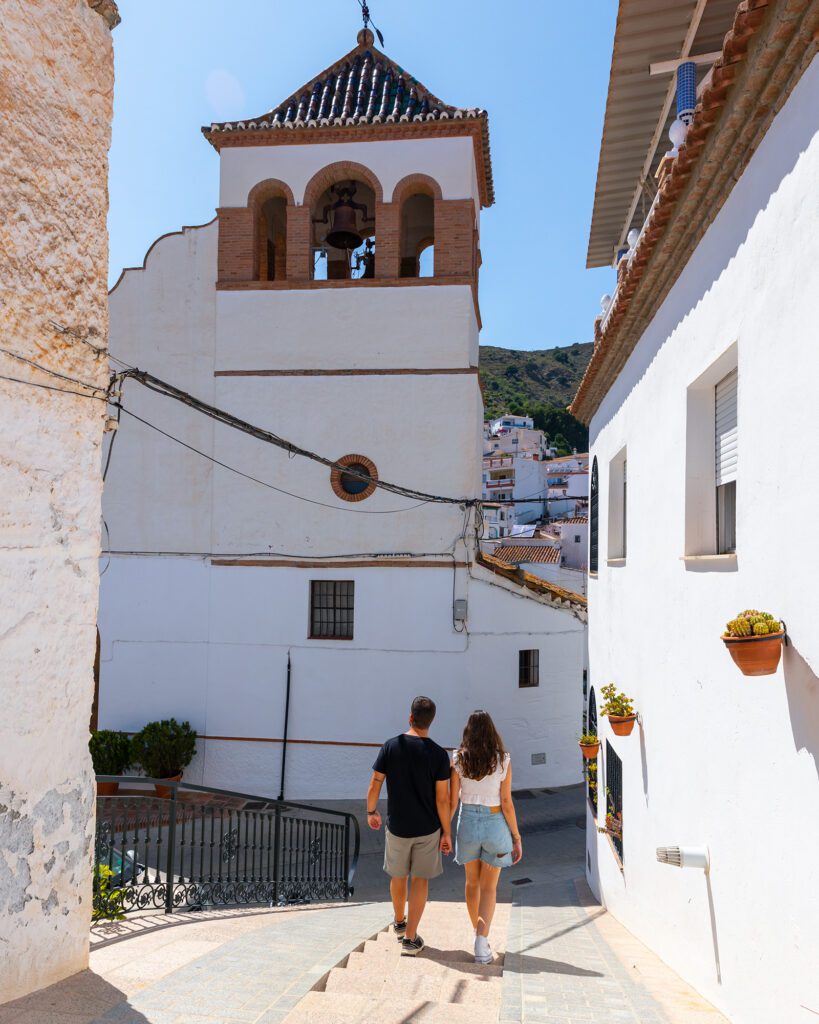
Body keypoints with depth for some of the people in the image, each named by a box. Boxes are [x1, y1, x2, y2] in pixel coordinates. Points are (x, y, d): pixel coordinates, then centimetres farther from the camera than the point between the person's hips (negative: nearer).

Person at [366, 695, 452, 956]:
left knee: (398, 876, 21)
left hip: (397, 827, 1)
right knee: (420, 879, 11)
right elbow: (442, 799, -12)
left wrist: (371, 812, 13)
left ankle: (400, 923, 42)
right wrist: (447, 833, -1)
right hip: (428, 828, -1)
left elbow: (374, 785, -5)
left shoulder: (390, 747, -11)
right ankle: (410, 939, 11)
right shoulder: (439, 754, -14)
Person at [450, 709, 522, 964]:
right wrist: (517, 837, 1)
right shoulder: (503, 761, -10)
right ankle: (482, 943, -4)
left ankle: (479, 934, 34)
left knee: (472, 883, 21)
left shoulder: (458, 760, -7)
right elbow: (506, 803, -9)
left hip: (468, 823, 1)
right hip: (495, 824, -1)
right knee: (489, 888, 9)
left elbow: (452, 801, -5)